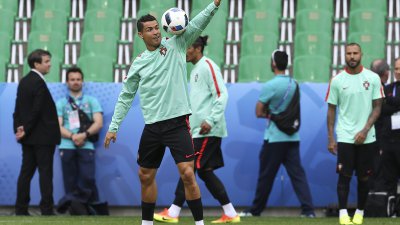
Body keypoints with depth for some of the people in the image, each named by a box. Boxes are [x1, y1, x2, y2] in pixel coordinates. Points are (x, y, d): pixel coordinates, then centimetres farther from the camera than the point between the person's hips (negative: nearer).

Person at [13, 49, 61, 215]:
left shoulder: (24, 81, 11)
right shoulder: (39, 83, -16)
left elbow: (18, 109, 9)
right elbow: (37, 110, -18)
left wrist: (19, 128, 2)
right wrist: (26, 131, -11)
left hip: (28, 137, 8)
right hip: (42, 136, -8)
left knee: (26, 171, 8)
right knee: (45, 172, -4)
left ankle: (21, 209, 7)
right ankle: (47, 210, -5)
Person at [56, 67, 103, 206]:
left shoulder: (91, 101, 15)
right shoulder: (61, 103, 15)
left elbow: (98, 123, 4)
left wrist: (84, 135, -14)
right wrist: (72, 136, -15)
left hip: (86, 146, -1)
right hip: (67, 147, 1)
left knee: (87, 179, -15)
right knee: (71, 183, -2)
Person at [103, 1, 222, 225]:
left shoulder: (175, 45, 2)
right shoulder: (139, 63, 10)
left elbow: (196, 25, -12)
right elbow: (126, 96, 16)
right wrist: (114, 126, 12)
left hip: (178, 122, -4)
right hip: (152, 127, 4)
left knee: (187, 173, -14)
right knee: (146, 176, 11)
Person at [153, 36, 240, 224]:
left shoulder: (208, 66, -10)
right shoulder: (196, 70, 18)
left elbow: (222, 95, -16)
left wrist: (211, 120, -22)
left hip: (208, 131, -10)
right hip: (198, 130, 10)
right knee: (205, 171, 9)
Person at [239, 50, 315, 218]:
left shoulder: (270, 86, -13)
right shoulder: (294, 84, 7)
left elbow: (259, 113, -8)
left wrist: (269, 115, 7)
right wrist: (273, 113, 7)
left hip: (274, 138, -5)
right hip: (293, 137, 5)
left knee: (266, 175, 5)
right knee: (297, 173, 1)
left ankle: (256, 210, 16)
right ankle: (308, 209, -10)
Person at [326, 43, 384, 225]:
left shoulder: (373, 78, 0)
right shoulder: (337, 81, 0)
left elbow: (377, 107, 1)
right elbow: (331, 110, 4)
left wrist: (365, 131, -10)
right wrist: (330, 139, -1)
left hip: (366, 137, 1)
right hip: (344, 137, -1)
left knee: (364, 176, 6)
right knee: (345, 175, -6)